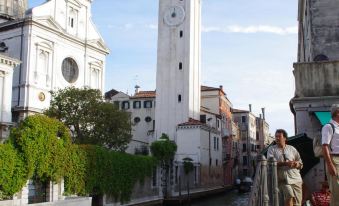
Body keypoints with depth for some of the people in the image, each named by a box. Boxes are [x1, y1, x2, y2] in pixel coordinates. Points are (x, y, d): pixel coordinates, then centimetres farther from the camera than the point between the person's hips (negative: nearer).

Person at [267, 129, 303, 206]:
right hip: (283, 179, -3)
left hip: (296, 179, 3)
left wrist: (296, 164, -8)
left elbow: (300, 164, 17)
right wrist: (284, 163, -19)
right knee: (289, 195, -29)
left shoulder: (292, 149, 16)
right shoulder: (272, 149, 9)